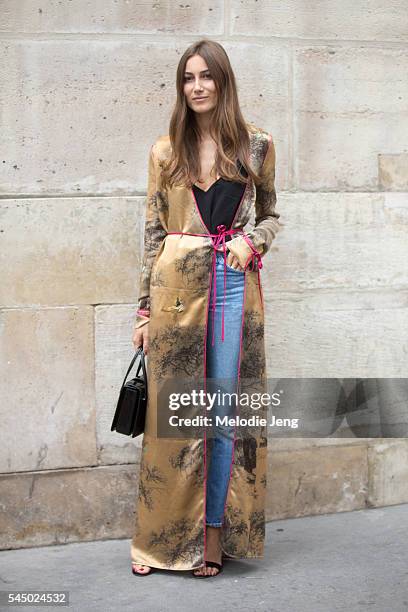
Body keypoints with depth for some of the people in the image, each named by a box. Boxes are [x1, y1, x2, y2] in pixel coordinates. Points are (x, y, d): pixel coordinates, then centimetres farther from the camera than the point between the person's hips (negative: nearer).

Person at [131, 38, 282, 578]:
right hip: (177, 284, 0)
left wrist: (252, 240, -6)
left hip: (234, 283, 0)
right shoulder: (165, 152, 8)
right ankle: (164, 539, 15)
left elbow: (270, 214, 18)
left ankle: (215, 533, 13)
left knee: (225, 412, 1)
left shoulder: (256, 145, 7)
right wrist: (145, 310, 5)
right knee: (172, 410, 3)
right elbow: (153, 232, 8)